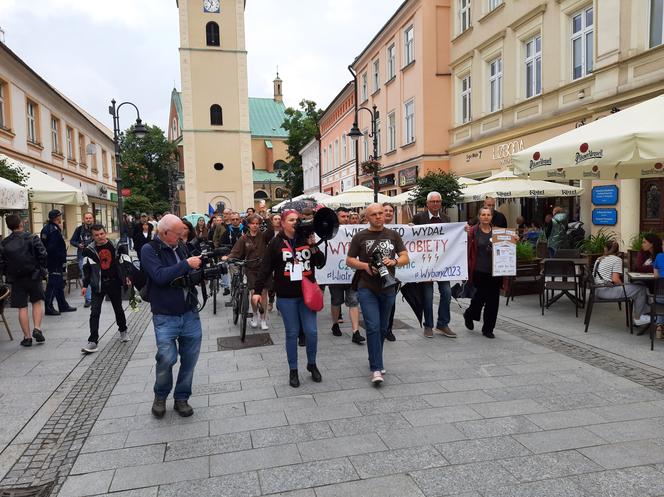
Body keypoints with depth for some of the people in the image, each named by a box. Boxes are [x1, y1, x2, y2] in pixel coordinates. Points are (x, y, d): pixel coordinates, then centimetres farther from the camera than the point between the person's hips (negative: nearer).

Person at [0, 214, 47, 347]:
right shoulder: (32, 238, -6)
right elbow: (43, 255, -11)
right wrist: (41, 268, 4)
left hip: (16, 279, 2)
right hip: (33, 276, -1)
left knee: (22, 308, 5)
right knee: (37, 302, 16)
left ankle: (27, 337, 10)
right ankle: (37, 329, 1)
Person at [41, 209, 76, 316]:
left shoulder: (46, 228, 12)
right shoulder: (55, 230, -19)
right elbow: (52, 248, -25)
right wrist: (62, 257, -16)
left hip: (50, 261, 10)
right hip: (55, 263, -10)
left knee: (59, 283, 17)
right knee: (53, 284, -4)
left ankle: (63, 305, 26)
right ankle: (49, 308, 2)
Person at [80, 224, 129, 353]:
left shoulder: (114, 246, -1)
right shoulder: (89, 250, -6)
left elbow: (121, 263, 9)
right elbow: (86, 268, -1)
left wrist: (125, 278, 8)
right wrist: (85, 285, -6)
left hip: (114, 283, 2)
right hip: (98, 285, -1)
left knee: (118, 309, 15)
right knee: (94, 312, -9)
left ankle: (123, 331, 39)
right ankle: (93, 341, -8)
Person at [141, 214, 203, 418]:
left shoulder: (181, 247, 9)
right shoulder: (149, 249, -7)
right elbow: (160, 276, -22)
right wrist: (186, 264, -20)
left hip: (190, 314, 5)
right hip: (165, 317, -5)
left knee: (190, 359, 8)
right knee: (167, 358, -10)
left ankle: (182, 398, 26)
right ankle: (160, 396, 19)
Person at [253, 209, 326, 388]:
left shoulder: (307, 239, 5)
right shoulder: (276, 243, -2)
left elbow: (321, 263, 3)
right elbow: (265, 268, -4)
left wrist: (313, 245, -11)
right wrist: (257, 290, -10)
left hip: (307, 293, 2)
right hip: (286, 296, -2)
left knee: (311, 331, 1)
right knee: (292, 333, 6)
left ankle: (312, 364, 25)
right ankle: (293, 370, 21)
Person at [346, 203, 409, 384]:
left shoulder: (393, 235, 7)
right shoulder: (360, 237, 0)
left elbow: (405, 257, 5)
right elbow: (349, 260, 3)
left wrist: (394, 261, -16)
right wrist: (365, 266, -15)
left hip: (388, 289, 4)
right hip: (367, 289, -3)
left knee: (383, 328, 14)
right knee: (373, 327, -12)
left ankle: (375, 361, 33)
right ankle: (376, 369, -8)